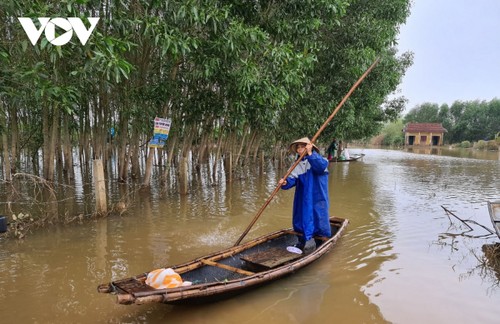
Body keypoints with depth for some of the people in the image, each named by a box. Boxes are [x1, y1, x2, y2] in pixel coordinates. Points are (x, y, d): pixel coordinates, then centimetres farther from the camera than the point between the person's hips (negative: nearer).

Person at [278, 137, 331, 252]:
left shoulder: (318, 159, -5)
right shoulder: (298, 165, 8)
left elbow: (321, 166, -29)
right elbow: (293, 178, -5)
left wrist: (310, 153, -32)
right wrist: (286, 182, -26)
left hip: (317, 199, -4)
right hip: (302, 199, 5)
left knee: (317, 220, 2)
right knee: (300, 220, 12)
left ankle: (320, 246, 21)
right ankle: (300, 245, 30)